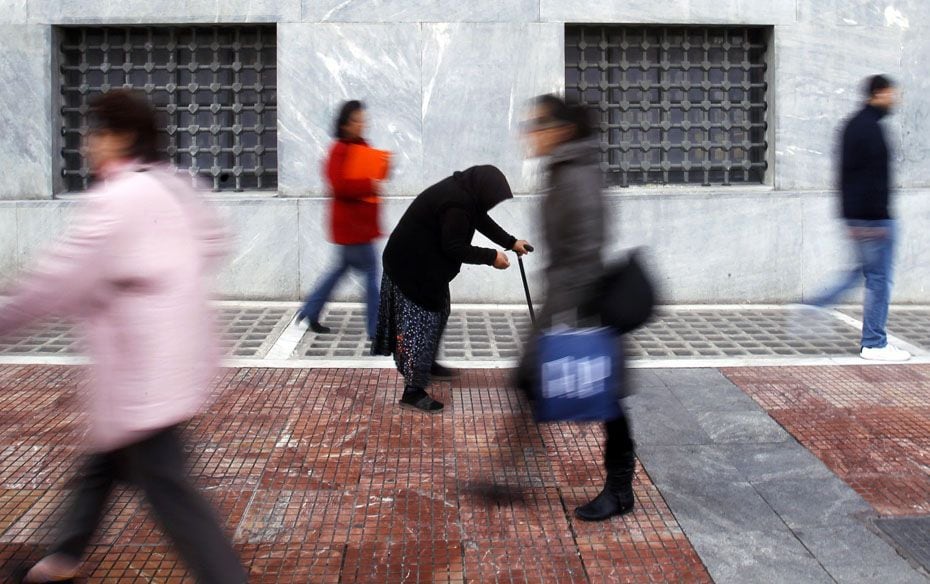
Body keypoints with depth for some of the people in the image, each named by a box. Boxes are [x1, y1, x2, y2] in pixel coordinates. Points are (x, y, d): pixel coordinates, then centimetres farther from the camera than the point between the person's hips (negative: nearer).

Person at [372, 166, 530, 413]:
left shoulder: (464, 189, 5)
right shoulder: (458, 204, -27)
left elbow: (482, 220, 19)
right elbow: (454, 248, -25)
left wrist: (511, 242, 23)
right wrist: (491, 256, -16)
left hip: (424, 263, 11)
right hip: (411, 266, -11)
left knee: (437, 313, 23)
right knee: (418, 322, -8)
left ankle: (426, 364, 41)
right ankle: (413, 392, -4)